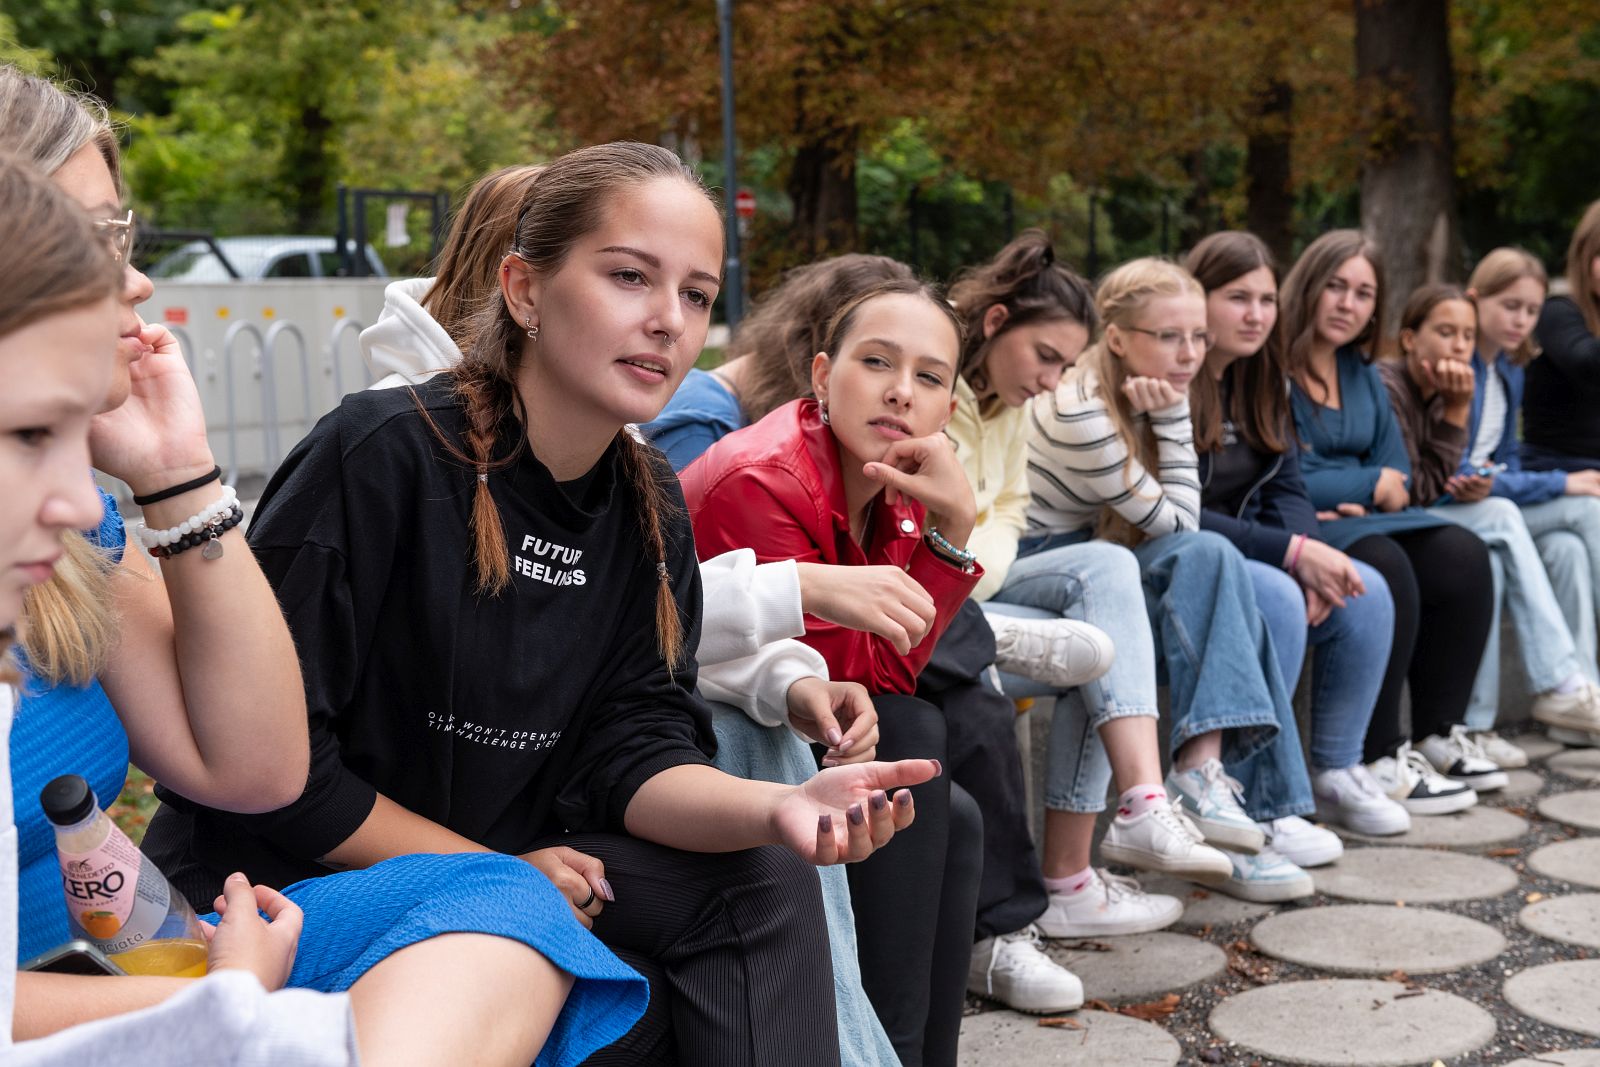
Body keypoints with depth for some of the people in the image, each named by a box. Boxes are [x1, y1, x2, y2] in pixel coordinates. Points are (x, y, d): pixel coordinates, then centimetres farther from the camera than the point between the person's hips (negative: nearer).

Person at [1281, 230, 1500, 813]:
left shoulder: (1363, 375, 16)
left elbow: (1397, 475, 14)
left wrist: (1360, 500, -11)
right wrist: (1371, 485, -6)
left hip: (1359, 519, 8)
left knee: (1462, 557, -13)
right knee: (1383, 566, -33)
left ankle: (1435, 736, -5)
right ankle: (1375, 760, -25)